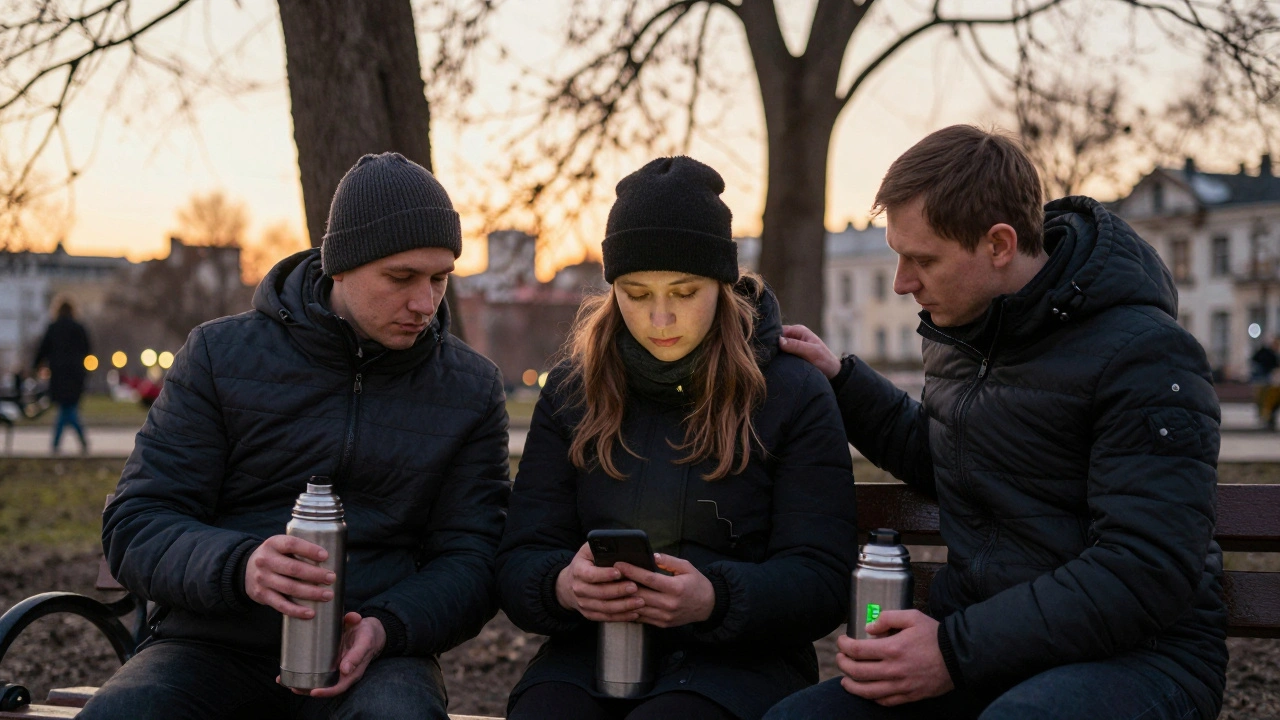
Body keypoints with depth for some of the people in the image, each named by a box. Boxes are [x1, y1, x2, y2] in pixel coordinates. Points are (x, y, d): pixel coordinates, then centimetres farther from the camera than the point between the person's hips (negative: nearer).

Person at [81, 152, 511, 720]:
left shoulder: (470, 388, 8)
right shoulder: (220, 354, 4)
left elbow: (471, 561, 6)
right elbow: (134, 528, -1)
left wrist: (386, 627, -17)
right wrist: (239, 567, -24)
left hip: (375, 655, 0)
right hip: (213, 649, 1)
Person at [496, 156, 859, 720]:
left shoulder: (795, 395, 3)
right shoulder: (570, 392, 11)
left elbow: (822, 583, -4)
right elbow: (517, 566, 6)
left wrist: (714, 600, -24)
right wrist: (562, 586, -19)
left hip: (738, 659, -2)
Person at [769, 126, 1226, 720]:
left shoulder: (1143, 356, -14)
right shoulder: (957, 327, 11)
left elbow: (1147, 574, -21)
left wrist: (957, 650, -23)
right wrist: (841, 381, 20)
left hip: (1136, 652, -7)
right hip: (980, 643, 7)